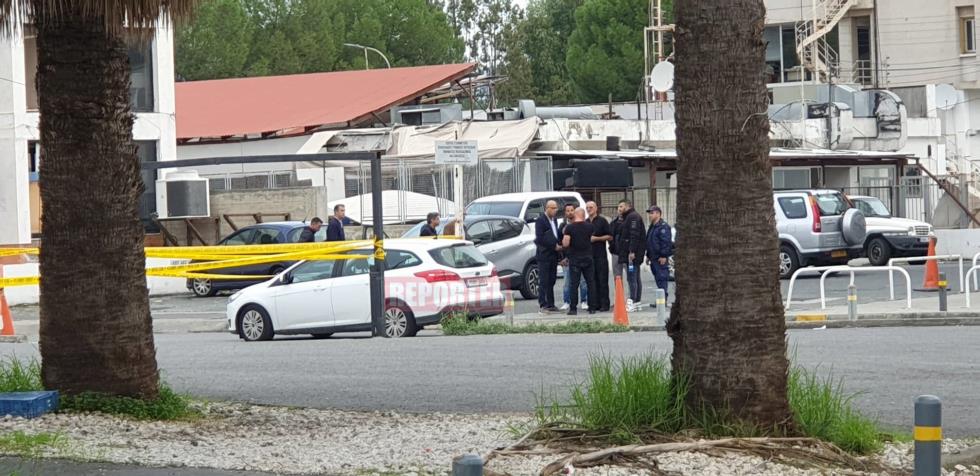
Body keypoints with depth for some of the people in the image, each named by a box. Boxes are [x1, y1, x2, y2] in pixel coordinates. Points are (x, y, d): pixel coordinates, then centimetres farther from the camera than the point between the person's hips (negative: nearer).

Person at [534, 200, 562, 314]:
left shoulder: (554, 220, 16)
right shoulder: (540, 220, -10)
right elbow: (540, 239, -17)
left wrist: (558, 246, 6)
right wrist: (554, 246, -16)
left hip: (553, 256, 8)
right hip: (544, 256, -8)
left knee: (551, 281, 10)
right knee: (543, 282, -6)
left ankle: (550, 305, 14)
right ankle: (543, 305, -5)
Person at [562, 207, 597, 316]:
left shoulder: (569, 227, -8)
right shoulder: (589, 226, 1)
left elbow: (565, 244, -13)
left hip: (574, 259, -2)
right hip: (587, 258, 2)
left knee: (574, 284, 0)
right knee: (591, 283, 7)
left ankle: (573, 308, -3)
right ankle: (592, 308, 6)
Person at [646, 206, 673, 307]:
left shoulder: (663, 227, -12)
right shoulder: (652, 227, 20)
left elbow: (666, 242, -18)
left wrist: (663, 256, -22)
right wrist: (648, 256, 26)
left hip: (660, 258, -10)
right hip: (654, 258, 10)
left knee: (661, 278, -10)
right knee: (658, 279, 11)